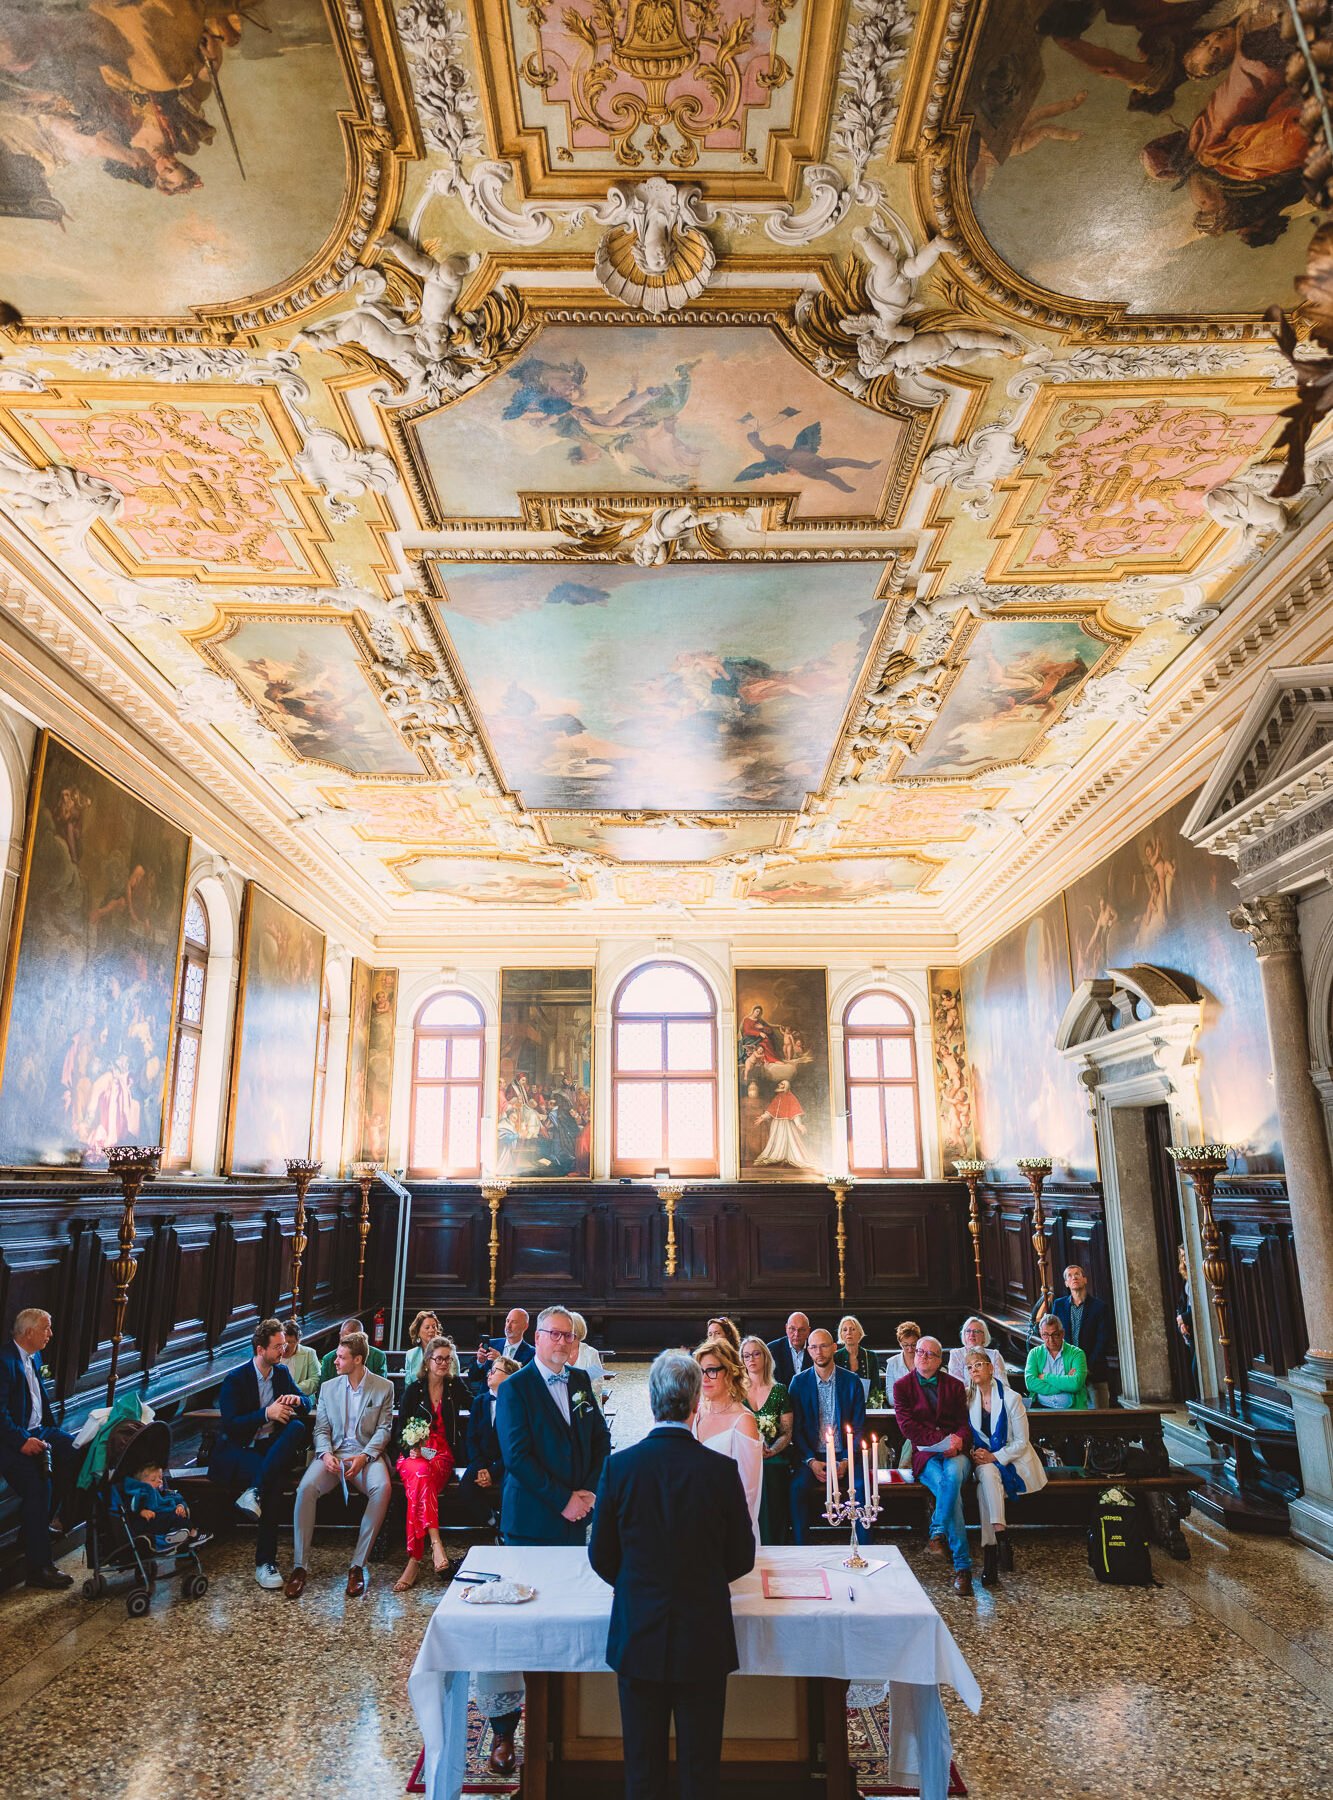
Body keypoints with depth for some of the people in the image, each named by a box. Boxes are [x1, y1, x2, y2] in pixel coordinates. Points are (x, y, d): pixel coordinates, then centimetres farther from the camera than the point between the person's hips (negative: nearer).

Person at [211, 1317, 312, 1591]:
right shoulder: (235, 1380, -5)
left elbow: (308, 1403, 17)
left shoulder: (282, 1373, 12)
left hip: (271, 1446, 5)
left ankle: (255, 1491, -34)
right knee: (276, 1479, -37)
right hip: (237, 1449, -5)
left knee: (298, 1427, -32)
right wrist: (266, 1413, -24)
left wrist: (297, 1400, -8)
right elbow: (231, 1425, -14)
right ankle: (265, 1562, -23)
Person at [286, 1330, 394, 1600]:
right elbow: (321, 1429, 9)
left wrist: (364, 1456, -17)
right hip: (333, 1453, 2)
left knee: (382, 1488, -34)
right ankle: (298, 1566, -19)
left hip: (367, 1453, -2)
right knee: (306, 1487, -29)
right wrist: (326, 1454, -12)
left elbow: (384, 1429, 0)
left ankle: (358, 1565, -25)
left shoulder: (384, 1387, 4)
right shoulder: (328, 1387, 12)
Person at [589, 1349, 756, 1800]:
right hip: (704, 1640, -1)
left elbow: (601, 1556, -3)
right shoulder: (721, 1470, -15)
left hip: (638, 1639, 1)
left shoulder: (619, 1466, -13)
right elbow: (742, 1559, -3)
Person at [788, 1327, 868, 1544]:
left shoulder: (851, 1381, 3)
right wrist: (811, 1461, -12)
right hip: (811, 1455, 0)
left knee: (861, 1485, -28)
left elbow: (859, 1427, 3)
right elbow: (795, 1428, 2)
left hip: (844, 1455, 0)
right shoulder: (799, 1382, 3)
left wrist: (846, 1461, -10)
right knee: (798, 1486, -28)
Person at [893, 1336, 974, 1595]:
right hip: (925, 1454, -1)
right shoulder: (902, 1386, 10)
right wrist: (941, 1440, -13)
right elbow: (907, 1425, -2)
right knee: (948, 1487, -31)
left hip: (955, 1452, 1)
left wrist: (958, 1440, -13)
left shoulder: (955, 1386, 16)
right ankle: (962, 1566, -28)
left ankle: (938, 1532, -27)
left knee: (953, 1473, -36)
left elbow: (965, 1424, 11)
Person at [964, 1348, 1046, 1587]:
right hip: (984, 1459, 3)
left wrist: (995, 1457, -19)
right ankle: (1001, 1540, -34)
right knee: (986, 1475, -34)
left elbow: (1021, 1442, -8)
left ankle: (990, 1555, -31)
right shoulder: (968, 1397, 2)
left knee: (985, 1485, -32)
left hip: (1013, 1460, -3)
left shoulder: (1011, 1398, -10)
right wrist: (974, 1453, -12)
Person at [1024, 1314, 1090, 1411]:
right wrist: (1064, 1382, -10)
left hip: (1070, 1408, -1)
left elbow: (1076, 1384, -12)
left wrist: (1045, 1377, -5)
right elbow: (1030, 1383, -5)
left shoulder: (1076, 1353, 5)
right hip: (1040, 1408, 1)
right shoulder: (1035, 1353, 11)